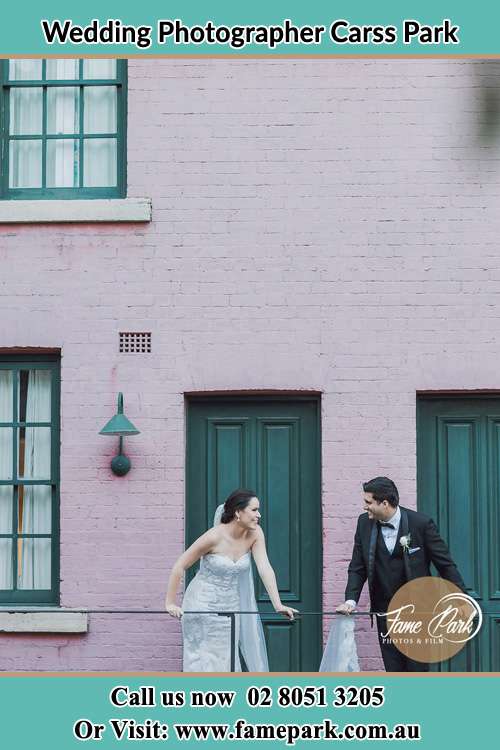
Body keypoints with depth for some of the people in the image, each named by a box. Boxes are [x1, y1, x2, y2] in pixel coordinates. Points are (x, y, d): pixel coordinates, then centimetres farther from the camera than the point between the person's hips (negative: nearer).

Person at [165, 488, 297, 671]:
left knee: (226, 661, 6)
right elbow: (179, 567, -15)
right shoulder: (214, 536, -22)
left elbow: (265, 569, -14)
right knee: (204, 662, -2)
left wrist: (278, 605, -23)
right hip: (203, 605, -5)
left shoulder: (255, 534, -8)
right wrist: (170, 603, -14)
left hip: (230, 604, 5)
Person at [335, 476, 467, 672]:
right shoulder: (364, 523, 0)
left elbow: (446, 564, -6)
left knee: (417, 668, 0)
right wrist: (351, 600, -9)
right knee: (393, 670, 5)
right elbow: (357, 568, 5)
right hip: (385, 610, 4)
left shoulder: (421, 523, -12)